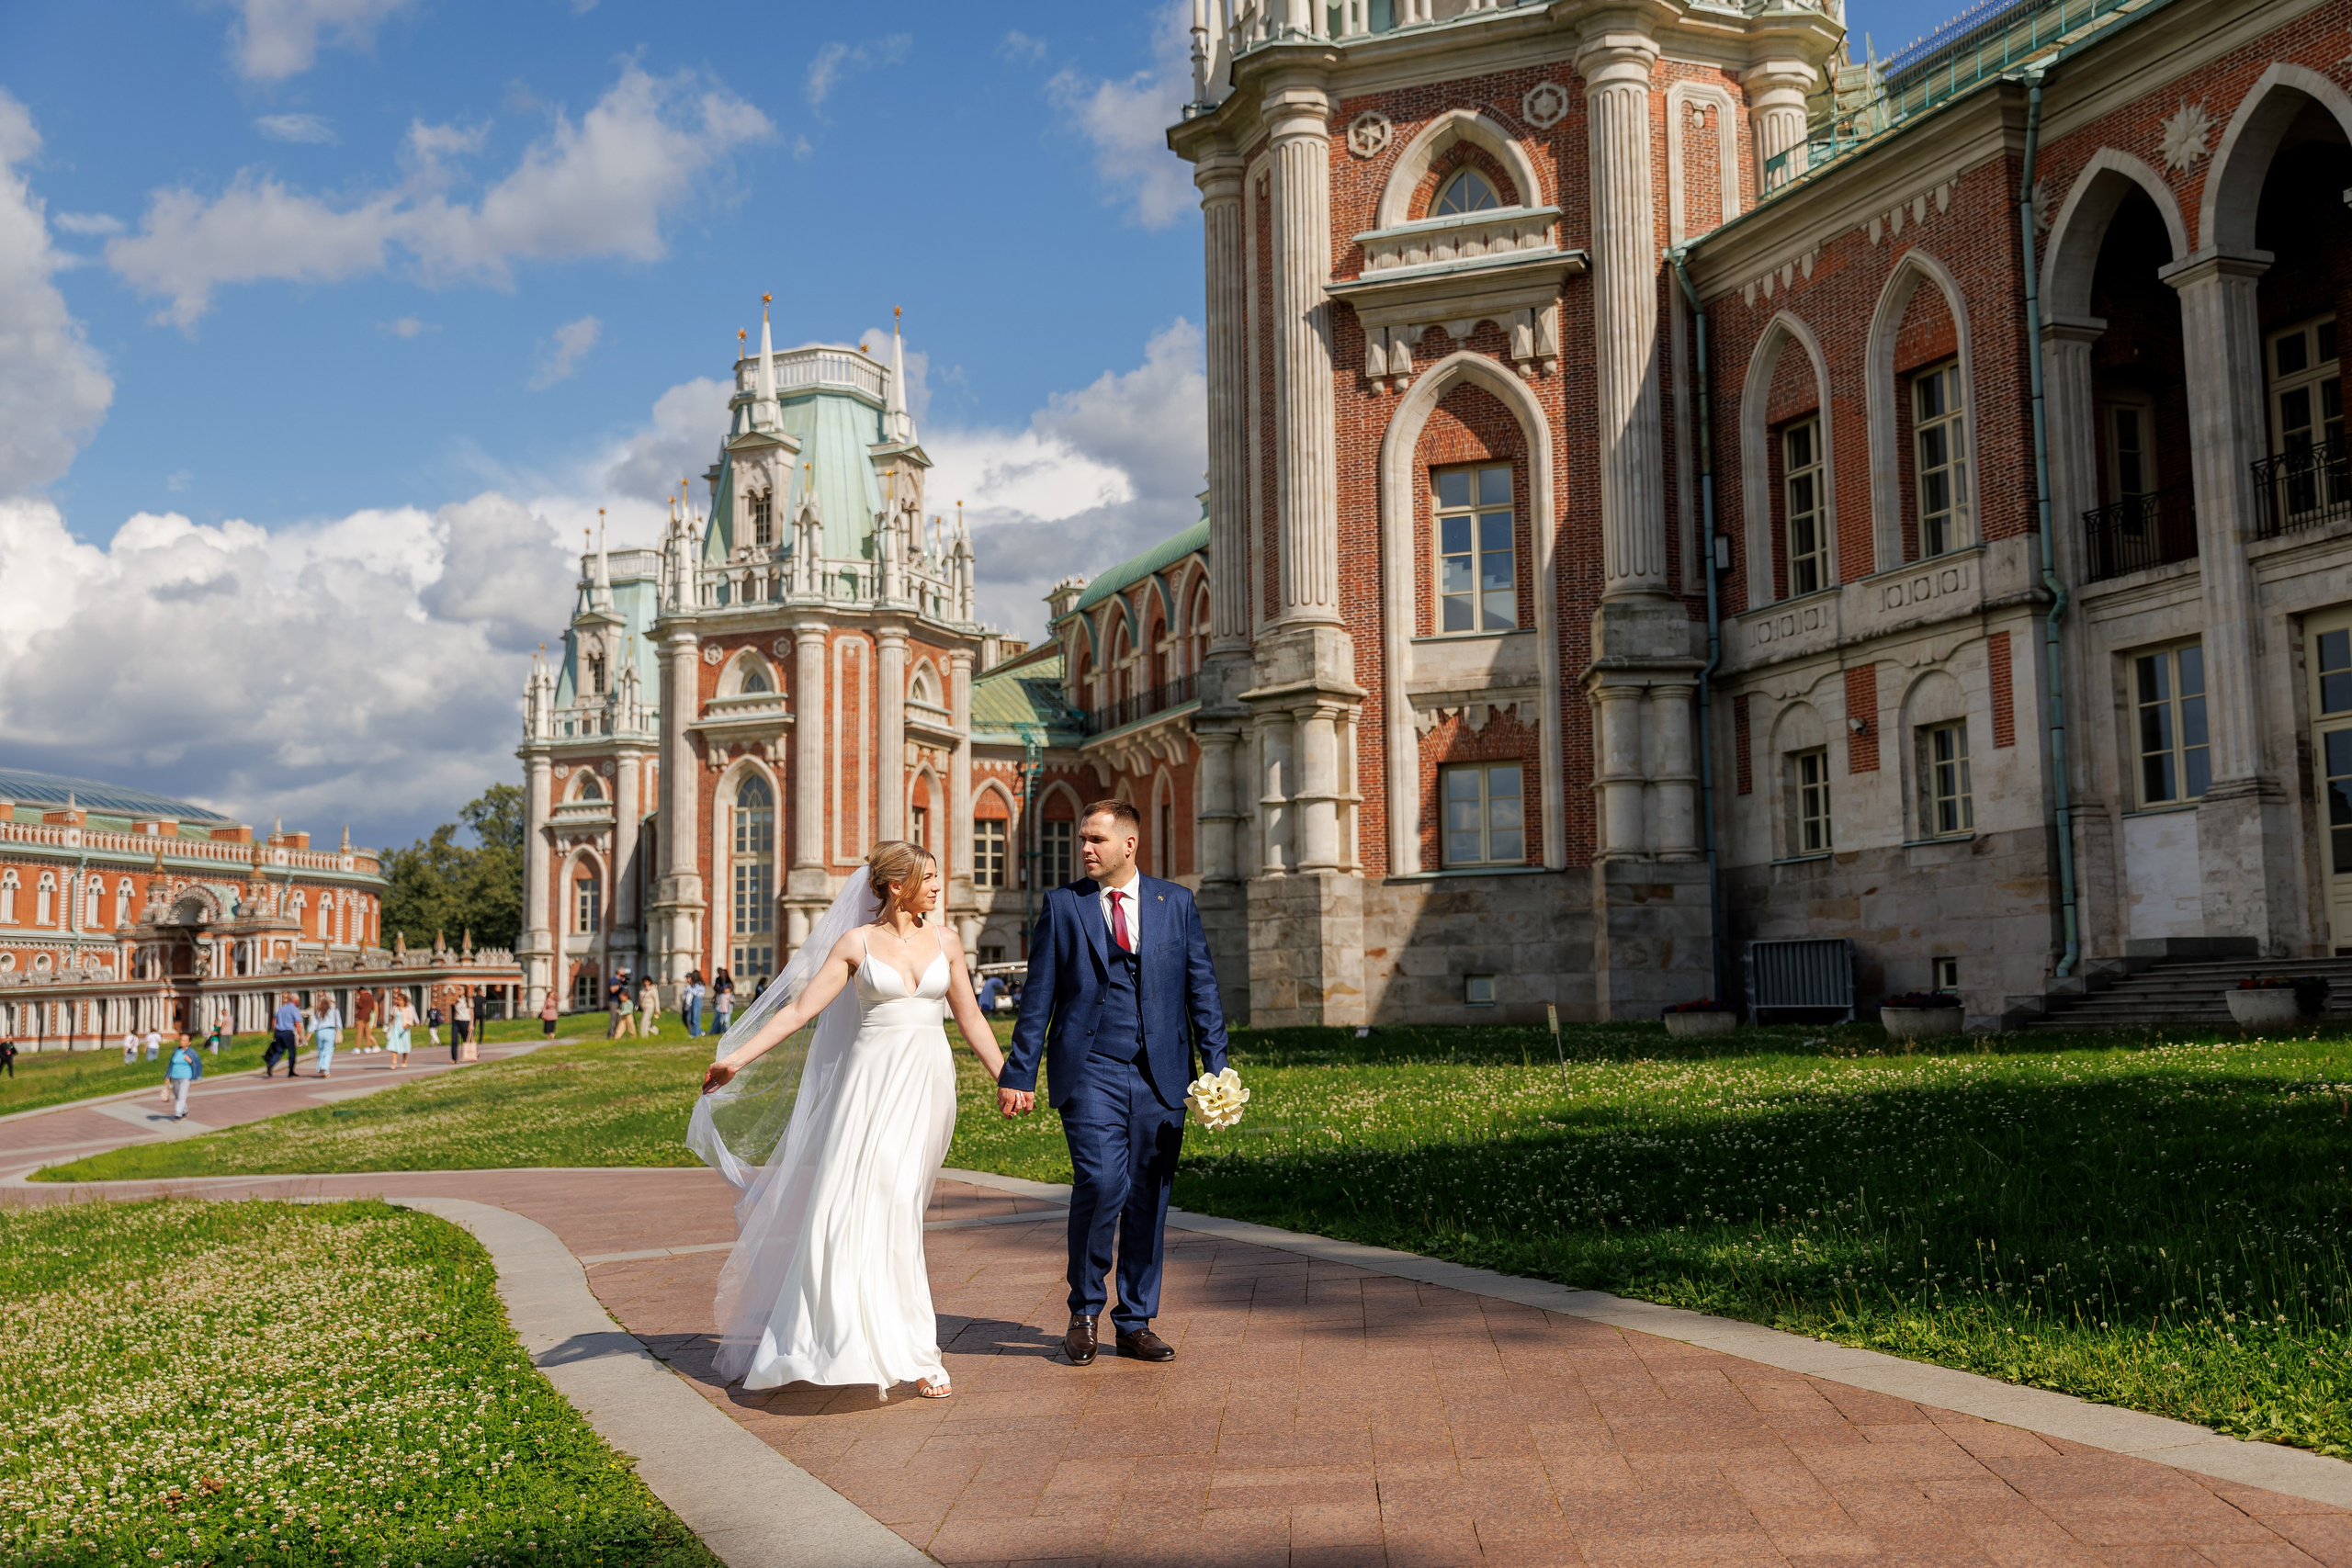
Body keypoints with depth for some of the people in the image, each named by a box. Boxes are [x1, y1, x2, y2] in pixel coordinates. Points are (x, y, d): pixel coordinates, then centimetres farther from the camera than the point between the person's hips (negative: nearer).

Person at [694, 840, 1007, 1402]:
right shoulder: (856, 943, 0)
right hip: (873, 1079, -1)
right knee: (859, 1204, -7)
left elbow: (970, 1018, 14)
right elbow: (800, 1008, -3)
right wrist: (736, 1059, -11)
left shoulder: (944, 940, 9)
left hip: (928, 1080, 2)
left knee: (895, 1206, -2)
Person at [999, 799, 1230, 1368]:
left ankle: (1136, 1323, 20)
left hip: (1160, 1076, 2)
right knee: (1102, 1183, -18)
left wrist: (1216, 1067, 2)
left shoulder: (1176, 902, 8)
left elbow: (1202, 989, 9)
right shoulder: (1063, 905, 5)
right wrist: (1018, 1074, 1)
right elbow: (1037, 999, 5)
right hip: (1090, 1071, -2)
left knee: (1149, 1198, 6)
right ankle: (1084, 1311, 4)